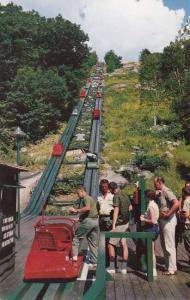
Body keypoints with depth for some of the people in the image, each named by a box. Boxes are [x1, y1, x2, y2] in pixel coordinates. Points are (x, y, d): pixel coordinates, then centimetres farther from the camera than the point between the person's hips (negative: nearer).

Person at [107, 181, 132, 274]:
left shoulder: (116, 196, -15)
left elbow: (116, 211, -22)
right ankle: (123, 267, 13)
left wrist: (113, 226, -24)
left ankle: (112, 267, 5)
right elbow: (130, 207, 22)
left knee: (111, 244, 0)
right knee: (124, 244, 9)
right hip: (126, 222, 9)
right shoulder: (125, 194, 11)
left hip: (119, 224, -9)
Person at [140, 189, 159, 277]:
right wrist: (145, 216, 12)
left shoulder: (150, 206, -19)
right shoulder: (155, 204, 9)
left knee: (151, 251, -1)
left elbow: (152, 221, -24)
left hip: (151, 229, -10)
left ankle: (154, 271, 7)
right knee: (152, 250, 18)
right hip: (155, 228, 10)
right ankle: (153, 268, 27)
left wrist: (143, 219, -12)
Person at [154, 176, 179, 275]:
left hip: (168, 220, -10)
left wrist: (168, 214, -23)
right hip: (162, 220, 10)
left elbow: (176, 203, -29)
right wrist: (156, 195, 1)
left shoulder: (166, 191, -16)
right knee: (164, 245, 17)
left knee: (169, 245, -2)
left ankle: (172, 269, 7)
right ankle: (168, 266, 28)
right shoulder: (160, 192, 13)